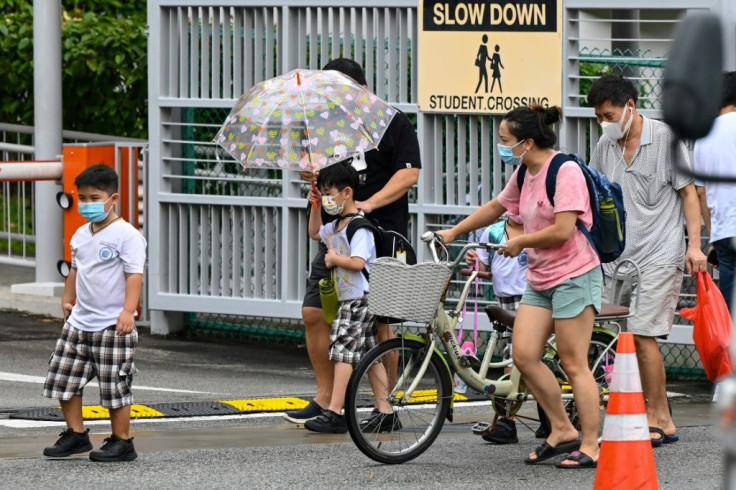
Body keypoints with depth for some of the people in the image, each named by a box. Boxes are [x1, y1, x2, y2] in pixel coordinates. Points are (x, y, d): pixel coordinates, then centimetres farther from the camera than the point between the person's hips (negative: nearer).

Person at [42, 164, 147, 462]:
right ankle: (76, 434, 20)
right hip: (79, 322, 8)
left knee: (115, 386, -2)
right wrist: (68, 299, 26)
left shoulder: (126, 235, -12)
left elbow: (134, 275, -18)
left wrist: (128, 311, -26)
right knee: (63, 379, 7)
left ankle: (121, 442, 7)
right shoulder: (81, 235, 11)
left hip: (112, 325, -8)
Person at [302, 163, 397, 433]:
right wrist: (315, 207, 22)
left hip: (360, 299, -10)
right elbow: (315, 233, 36)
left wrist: (334, 259, -11)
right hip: (349, 299, 10)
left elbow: (358, 262, -27)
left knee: (343, 352, -13)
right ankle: (386, 411, 12)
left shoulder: (359, 227, -16)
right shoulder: (336, 226, 15)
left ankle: (334, 413, -16)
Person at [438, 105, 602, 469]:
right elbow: (496, 207, 29)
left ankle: (590, 446, -1)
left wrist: (519, 242, -8)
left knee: (573, 364, -6)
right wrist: (453, 232, 32)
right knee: (524, 356, 1)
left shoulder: (564, 172, -15)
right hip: (539, 278, 9)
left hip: (573, 275, -9)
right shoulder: (525, 175, 12)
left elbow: (563, 230, -22)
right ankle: (562, 430, 12)